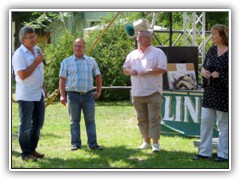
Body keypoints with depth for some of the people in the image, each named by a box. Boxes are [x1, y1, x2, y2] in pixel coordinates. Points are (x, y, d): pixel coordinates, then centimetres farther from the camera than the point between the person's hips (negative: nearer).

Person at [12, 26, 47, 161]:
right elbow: (23, 75, -24)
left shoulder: (37, 50, 10)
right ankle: (26, 153, 8)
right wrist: (36, 62, -20)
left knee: (38, 123, 15)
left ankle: (32, 149, 27)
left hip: (38, 93, 8)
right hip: (26, 95, -8)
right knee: (26, 125, 0)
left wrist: (43, 87, 21)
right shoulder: (19, 54, -16)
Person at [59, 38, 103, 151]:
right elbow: (62, 80, 2)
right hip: (73, 95, -1)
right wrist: (62, 95, -5)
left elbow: (98, 76, 16)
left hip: (88, 95, 1)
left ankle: (93, 144, 6)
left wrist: (98, 91, 9)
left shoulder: (91, 61, 9)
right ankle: (75, 144, 12)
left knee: (90, 120, 2)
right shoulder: (66, 62, 4)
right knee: (74, 121, 5)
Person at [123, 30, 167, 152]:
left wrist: (148, 71, -18)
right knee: (142, 119, 10)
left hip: (153, 92, -5)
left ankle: (155, 143, -5)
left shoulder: (157, 53, 0)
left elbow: (162, 69, -10)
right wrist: (130, 71, -6)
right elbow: (125, 69, 17)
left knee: (154, 118, -7)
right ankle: (146, 142, 19)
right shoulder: (133, 54, 15)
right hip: (137, 92, 6)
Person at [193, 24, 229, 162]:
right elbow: (204, 66, 16)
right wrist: (203, 70, -5)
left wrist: (219, 74, -19)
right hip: (210, 91, 7)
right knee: (206, 121, 8)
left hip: (223, 93, -7)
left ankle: (223, 154, 12)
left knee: (223, 123, 3)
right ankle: (205, 152, 17)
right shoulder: (212, 50, 8)